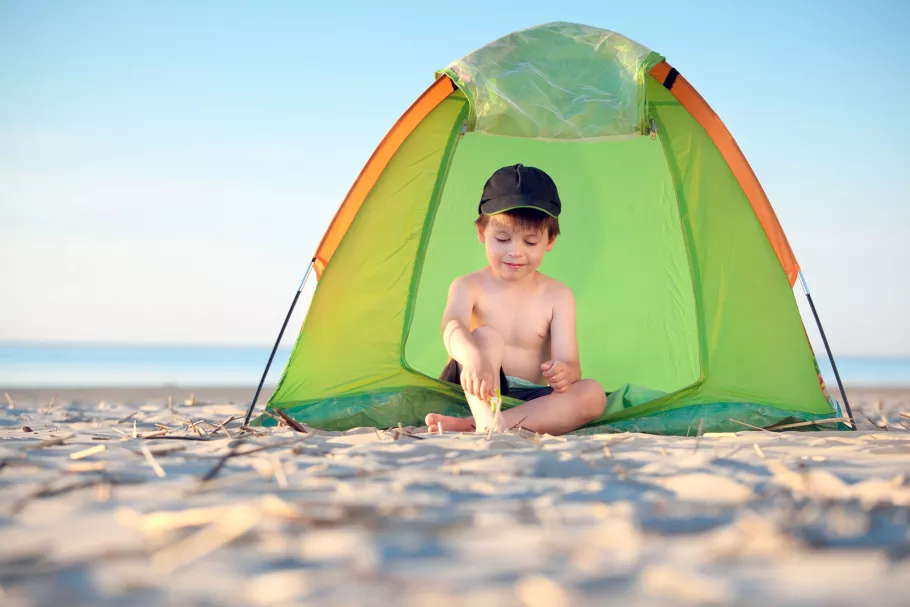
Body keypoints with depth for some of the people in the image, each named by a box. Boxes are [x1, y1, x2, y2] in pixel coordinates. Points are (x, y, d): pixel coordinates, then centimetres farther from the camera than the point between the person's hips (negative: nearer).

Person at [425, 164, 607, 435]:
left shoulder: (557, 296, 2)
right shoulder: (468, 287, -4)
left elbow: (569, 363, -9)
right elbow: (452, 326, -29)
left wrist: (564, 373, -37)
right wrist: (473, 357, -54)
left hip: (527, 401, 3)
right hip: (474, 393, -3)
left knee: (592, 394, -25)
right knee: (487, 337, -27)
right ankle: (486, 422, -50)